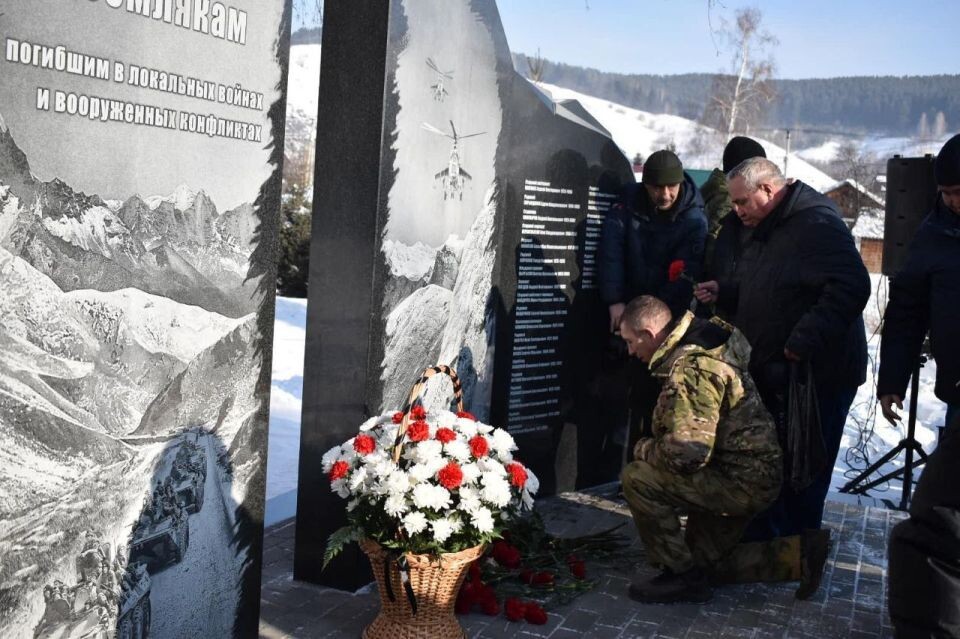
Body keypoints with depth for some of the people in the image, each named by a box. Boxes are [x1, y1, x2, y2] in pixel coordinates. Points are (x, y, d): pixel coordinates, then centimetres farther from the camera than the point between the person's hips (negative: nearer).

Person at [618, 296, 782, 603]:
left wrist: (643, 448, -12)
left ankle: (682, 575, -6)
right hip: (758, 475, 11)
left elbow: (687, 452, -32)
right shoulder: (700, 348, 8)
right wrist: (653, 447, 11)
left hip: (743, 483, -11)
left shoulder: (691, 369, -25)